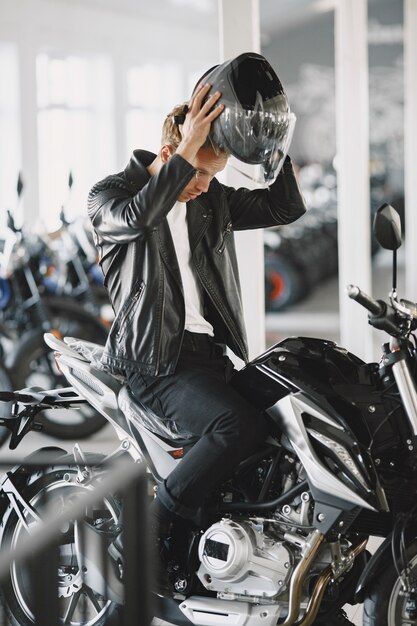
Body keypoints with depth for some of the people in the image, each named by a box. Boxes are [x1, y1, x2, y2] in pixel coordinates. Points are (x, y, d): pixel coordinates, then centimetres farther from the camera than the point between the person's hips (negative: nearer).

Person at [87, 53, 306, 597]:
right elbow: (136, 216, -28)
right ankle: (141, 535, -19)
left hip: (210, 349, 8)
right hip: (153, 358, -7)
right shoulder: (109, 195, -4)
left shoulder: (212, 200, 14)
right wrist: (187, 152, -31)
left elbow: (285, 208, 13)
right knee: (242, 426, -29)